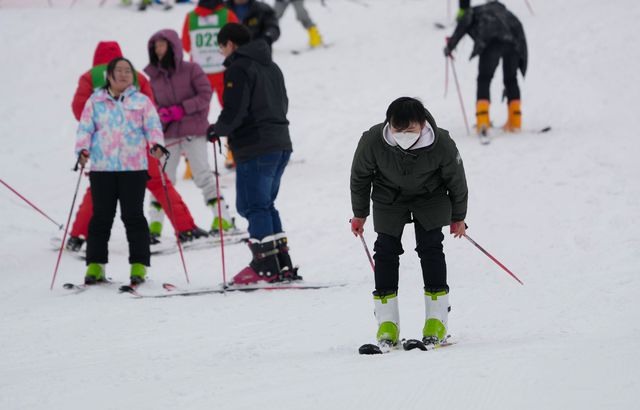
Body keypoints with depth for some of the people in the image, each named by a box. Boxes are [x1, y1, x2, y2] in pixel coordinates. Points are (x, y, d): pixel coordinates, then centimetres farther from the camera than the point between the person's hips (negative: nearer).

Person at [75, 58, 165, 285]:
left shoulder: (142, 101, 8)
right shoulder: (95, 101, 10)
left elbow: (153, 126, 1)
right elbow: (85, 128, 7)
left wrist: (156, 144, -18)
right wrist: (83, 149, -10)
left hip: (134, 167, -1)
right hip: (102, 168, 1)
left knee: (133, 216, -3)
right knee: (101, 217, 3)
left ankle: (139, 265, 1)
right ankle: (95, 264, 9)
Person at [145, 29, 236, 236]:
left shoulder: (191, 70, -3)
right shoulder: (155, 77, 9)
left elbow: (205, 96, -7)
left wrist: (180, 110, -16)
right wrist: (160, 114, -9)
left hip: (193, 132, -4)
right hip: (168, 134, 4)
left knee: (202, 174, -6)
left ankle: (223, 218, -2)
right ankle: (155, 225, 4)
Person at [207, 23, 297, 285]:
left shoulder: (238, 69, -10)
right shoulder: (271, 67, 18)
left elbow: (235, 110, -18)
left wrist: (217, 130, 1)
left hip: (255, 148, -9)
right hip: (281, 144, 9)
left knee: (253, 206, -3)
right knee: (265, 205, 15)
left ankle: (266, 266, -6)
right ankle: (283, 264, 11)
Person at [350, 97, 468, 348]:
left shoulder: (442, 145, -33)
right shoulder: (372, 141, -32)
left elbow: (456, 180, -12)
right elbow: (360, 176, -10)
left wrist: (458, 217, 2)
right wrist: (359, 214, 1)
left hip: (430, 195, -1)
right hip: (389, 196, 1)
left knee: (430, 248, -11)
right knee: (386, 250, -6)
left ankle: (437, 320, -4)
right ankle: (387, 323, -1)